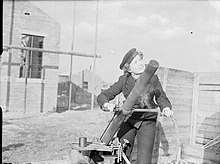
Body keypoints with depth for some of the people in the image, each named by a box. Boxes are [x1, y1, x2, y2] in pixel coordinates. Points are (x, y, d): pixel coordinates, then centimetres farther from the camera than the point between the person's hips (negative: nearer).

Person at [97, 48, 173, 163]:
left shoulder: (153, 78, -9)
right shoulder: (124, 81, -10)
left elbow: (161, 97, 3)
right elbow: (102, 96, -10)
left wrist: (166, 108, -19)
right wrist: (106, 104, -33)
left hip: (147, 123, 0)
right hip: (128, 121, 1)